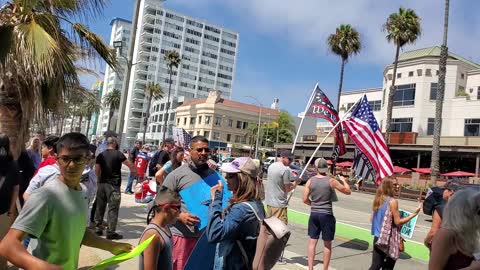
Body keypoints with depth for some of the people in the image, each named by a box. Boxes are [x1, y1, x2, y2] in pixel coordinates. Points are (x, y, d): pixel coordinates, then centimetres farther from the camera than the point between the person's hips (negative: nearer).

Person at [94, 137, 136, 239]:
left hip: (102, 183, 6)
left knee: (100, 206, 15)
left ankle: (98, 228, 22)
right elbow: (130, 164, -5)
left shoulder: (101, 155, 7)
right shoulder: (118, 154, -7)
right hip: (113, 184, -6)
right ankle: (110, 232, -2)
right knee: (113, 208, -2)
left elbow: (97, 170, 6)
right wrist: (134, 171, 13)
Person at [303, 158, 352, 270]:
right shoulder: (331, 181, -9)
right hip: (327, 215, -3)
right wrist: (344, 180, 18)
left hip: (314, 214, 3)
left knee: (312, 242, 12)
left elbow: (305, 199, 0)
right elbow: (348, 191, 2)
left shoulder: (310, 181, -3)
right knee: (327, 244, 10)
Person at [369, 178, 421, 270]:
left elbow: (372, 219, 12)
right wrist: (414, 214, -10)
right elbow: (398, 222, -13)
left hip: (378, 237, 6)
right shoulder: (392, 201, -15)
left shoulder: (377, 200, 6)